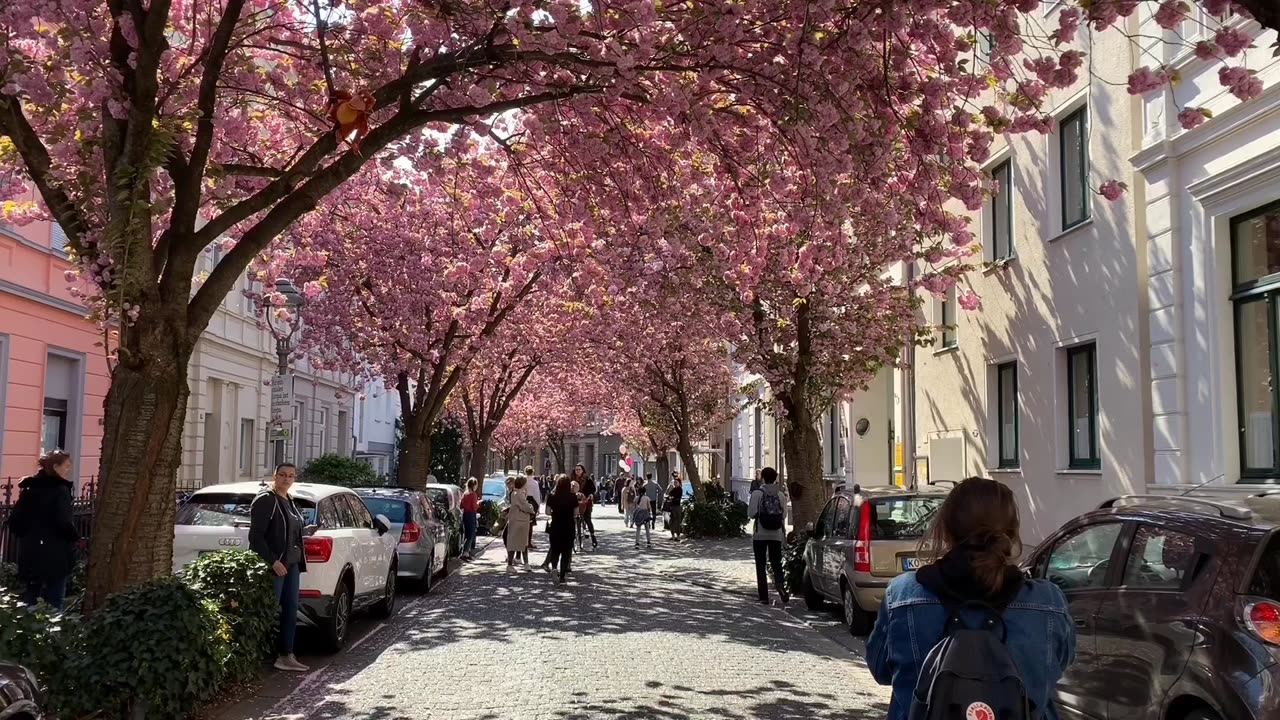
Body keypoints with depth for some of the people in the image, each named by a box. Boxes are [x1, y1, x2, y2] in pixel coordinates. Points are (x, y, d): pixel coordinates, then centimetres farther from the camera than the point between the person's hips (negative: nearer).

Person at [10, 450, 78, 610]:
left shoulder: (29, 489, 9)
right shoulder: (60, 490, -12)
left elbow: (14, 522, 9)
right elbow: (64, 523, -20)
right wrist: (76, 538, -3)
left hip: (30, 554, 7)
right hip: (54, 556, -7)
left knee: (29, 600, 14)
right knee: (54, 603, 0)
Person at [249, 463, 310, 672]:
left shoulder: (289, 501, 17)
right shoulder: (265, 500, -10)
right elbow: (255, 536, -16)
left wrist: (299, 559, 11)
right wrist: (273, 561, -22)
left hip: (291, 564, 9)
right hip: (274, 565, -9)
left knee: (290, 611, 10)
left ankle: (286, 656, 16)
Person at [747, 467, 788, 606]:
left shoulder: (757, 493, -8)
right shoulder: (780, 494, 1)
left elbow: (751, 513, -11)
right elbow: (784, 514, 4)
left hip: (760, 534, -2)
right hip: (776, 535, 2)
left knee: (760, 565, 6)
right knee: (776, 563, 10)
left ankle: (764, 597, 4)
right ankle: (780, 584, -21)